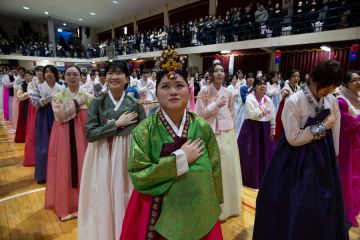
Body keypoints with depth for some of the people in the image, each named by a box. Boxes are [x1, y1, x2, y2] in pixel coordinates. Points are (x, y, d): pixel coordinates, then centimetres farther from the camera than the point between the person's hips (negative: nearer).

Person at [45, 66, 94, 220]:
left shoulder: (89, 97, 3)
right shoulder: (57, 97, 3)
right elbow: (59, 115, -15)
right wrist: (76, 103, -13)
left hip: (83, 138, 0)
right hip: (63, 138, 0)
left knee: (83, 168, 7)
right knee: (64, 169, 6)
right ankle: (65, 204, 24)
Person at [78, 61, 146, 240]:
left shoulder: (135, 105, -2)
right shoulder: (97, 103, -2)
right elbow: (90, 134, -10)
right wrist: (117, 124, -14)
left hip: (127, 158, 0)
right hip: (101, 159, 0)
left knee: (124, 199, 11)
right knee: (102, 202, 11)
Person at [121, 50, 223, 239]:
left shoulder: (203, 128, -8)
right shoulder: (144, 131, -13)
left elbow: (215, 171, 0)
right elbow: (138, 175, -19)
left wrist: (214, 207, 6)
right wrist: (180, 159, -21)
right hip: (158, 215, -1)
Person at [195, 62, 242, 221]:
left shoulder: (228, 93, 6)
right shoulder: (204, 92, -5)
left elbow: (232, 114, 14)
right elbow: (199, 114, -7)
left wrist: (231, 129, 15)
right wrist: (215, 105, -14)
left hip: (228, 134, 4)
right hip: (211, 134, -4)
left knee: (229, 167, 11)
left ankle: (230, 204, 32)